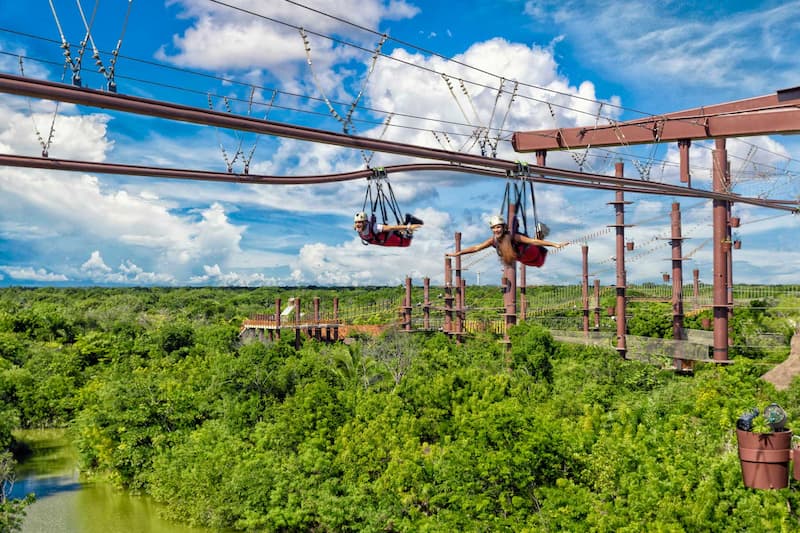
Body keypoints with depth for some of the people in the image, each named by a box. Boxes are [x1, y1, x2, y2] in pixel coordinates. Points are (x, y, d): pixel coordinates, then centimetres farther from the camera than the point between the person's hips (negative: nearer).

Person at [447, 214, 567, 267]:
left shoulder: (513, 237, -40)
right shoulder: (493, 240, -23)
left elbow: (533, 241, -43)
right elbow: (476, 247, -14)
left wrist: (554, 244, -48)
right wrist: (458, 253, -14)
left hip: (531, 256, -5)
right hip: (522, 260, 5)